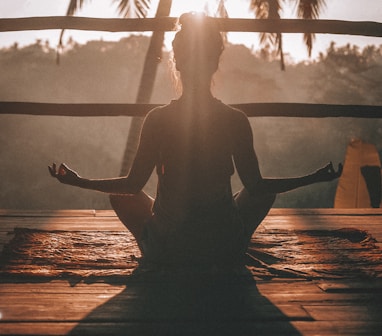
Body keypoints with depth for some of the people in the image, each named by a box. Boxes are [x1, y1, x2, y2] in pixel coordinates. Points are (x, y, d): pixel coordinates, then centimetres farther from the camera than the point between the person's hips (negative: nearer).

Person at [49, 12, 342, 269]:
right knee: (266, 191, 29)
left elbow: (133, 184, -5)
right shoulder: (236, 120, -9)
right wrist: (314, 178, 10)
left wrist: (79, 181, 11)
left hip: (165, 250, 0)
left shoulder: (158, 119, -11)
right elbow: (255, 186, -3)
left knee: (121, 194, 27)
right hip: (225, 252, 1)